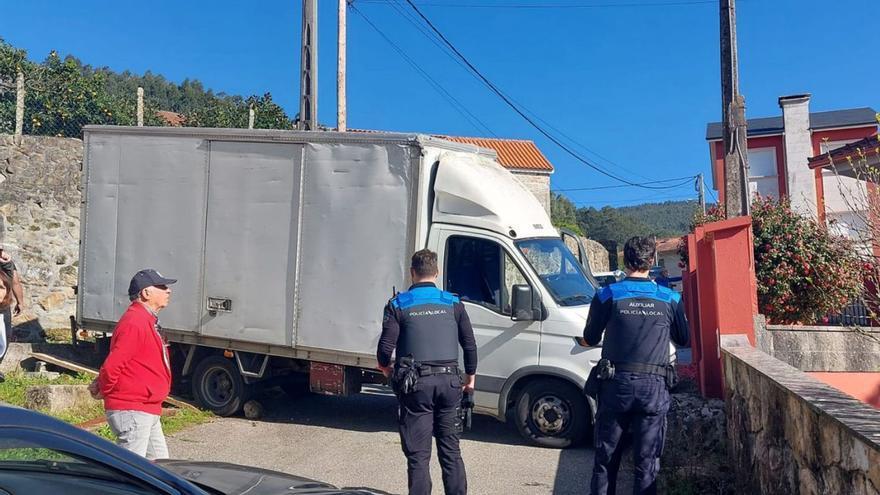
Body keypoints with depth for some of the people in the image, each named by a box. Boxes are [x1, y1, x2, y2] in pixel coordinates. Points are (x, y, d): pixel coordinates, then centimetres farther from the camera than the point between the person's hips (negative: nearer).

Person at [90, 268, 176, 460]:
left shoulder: (148, 322, 15)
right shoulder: (134, 323, -19)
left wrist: (101, 385, 12)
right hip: (132, 411, -10)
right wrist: (105, 392, -6)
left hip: (148, 412, 10)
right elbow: (111, 365, -23)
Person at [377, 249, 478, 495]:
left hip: (416, 384, -3)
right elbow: (470, 345, 7)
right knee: (451, 451, 15)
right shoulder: (453, 303, 6)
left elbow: (386, 347, -8)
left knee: (418, 455, 4)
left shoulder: (398, 304, -3)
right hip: (449, 382, 3)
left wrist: (385, 366, 13)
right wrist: (470, 377, 21)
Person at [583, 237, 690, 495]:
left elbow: (590, 338, 6)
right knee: (647, 464, 8)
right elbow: (683, 339, 14)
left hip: (616, 385, 0)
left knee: (606, 458, 13)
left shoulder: (607, 295, -4)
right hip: (654, 387, 1)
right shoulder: (671, 299, 1)